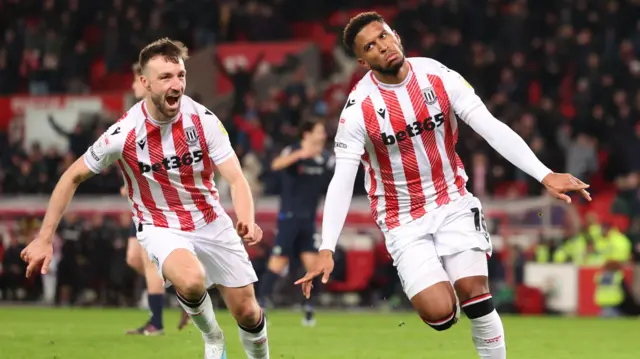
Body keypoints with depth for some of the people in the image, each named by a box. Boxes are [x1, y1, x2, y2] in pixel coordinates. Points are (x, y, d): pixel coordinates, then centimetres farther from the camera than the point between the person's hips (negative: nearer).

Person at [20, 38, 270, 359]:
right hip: (160, 227, -2)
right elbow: (73, 177, -7)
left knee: (247, 312, 3)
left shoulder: (204, 120, -16)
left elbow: (235, 179, -20)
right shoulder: (123, 134, -20)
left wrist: (247, 222, -41)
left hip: (210, 221, 3)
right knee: (191, 281, -34)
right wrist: (44, 239, -9)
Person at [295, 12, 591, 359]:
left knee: (475, 294, -14)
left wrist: (544, 175, -22)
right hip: (404, 221, -2)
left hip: (453, 203, 2)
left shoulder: (438, 77, -10)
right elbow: (342, 180, -18)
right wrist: (326, 249, -28)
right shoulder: (359, 108, -16)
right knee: (439, 313, -15)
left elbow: (491, 127, -12)